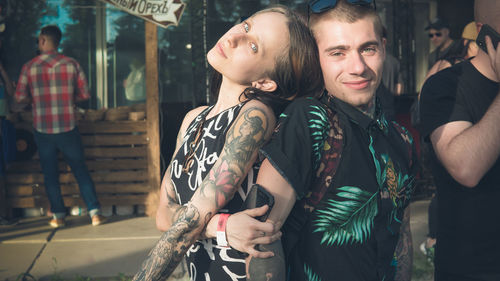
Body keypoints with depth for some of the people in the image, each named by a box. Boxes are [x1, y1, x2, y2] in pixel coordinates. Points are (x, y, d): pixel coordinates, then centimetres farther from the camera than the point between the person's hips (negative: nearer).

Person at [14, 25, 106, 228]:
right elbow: (84, 94, 0)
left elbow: (20, 97, -3)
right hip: (68, 128, 0)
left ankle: (58, 216, 14)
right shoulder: (71, 64, -3)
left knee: (50, 173, 12)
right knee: (80, 170, 8)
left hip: (42, 130, 0)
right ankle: (95, 213, 6)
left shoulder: (29, 67, -4)